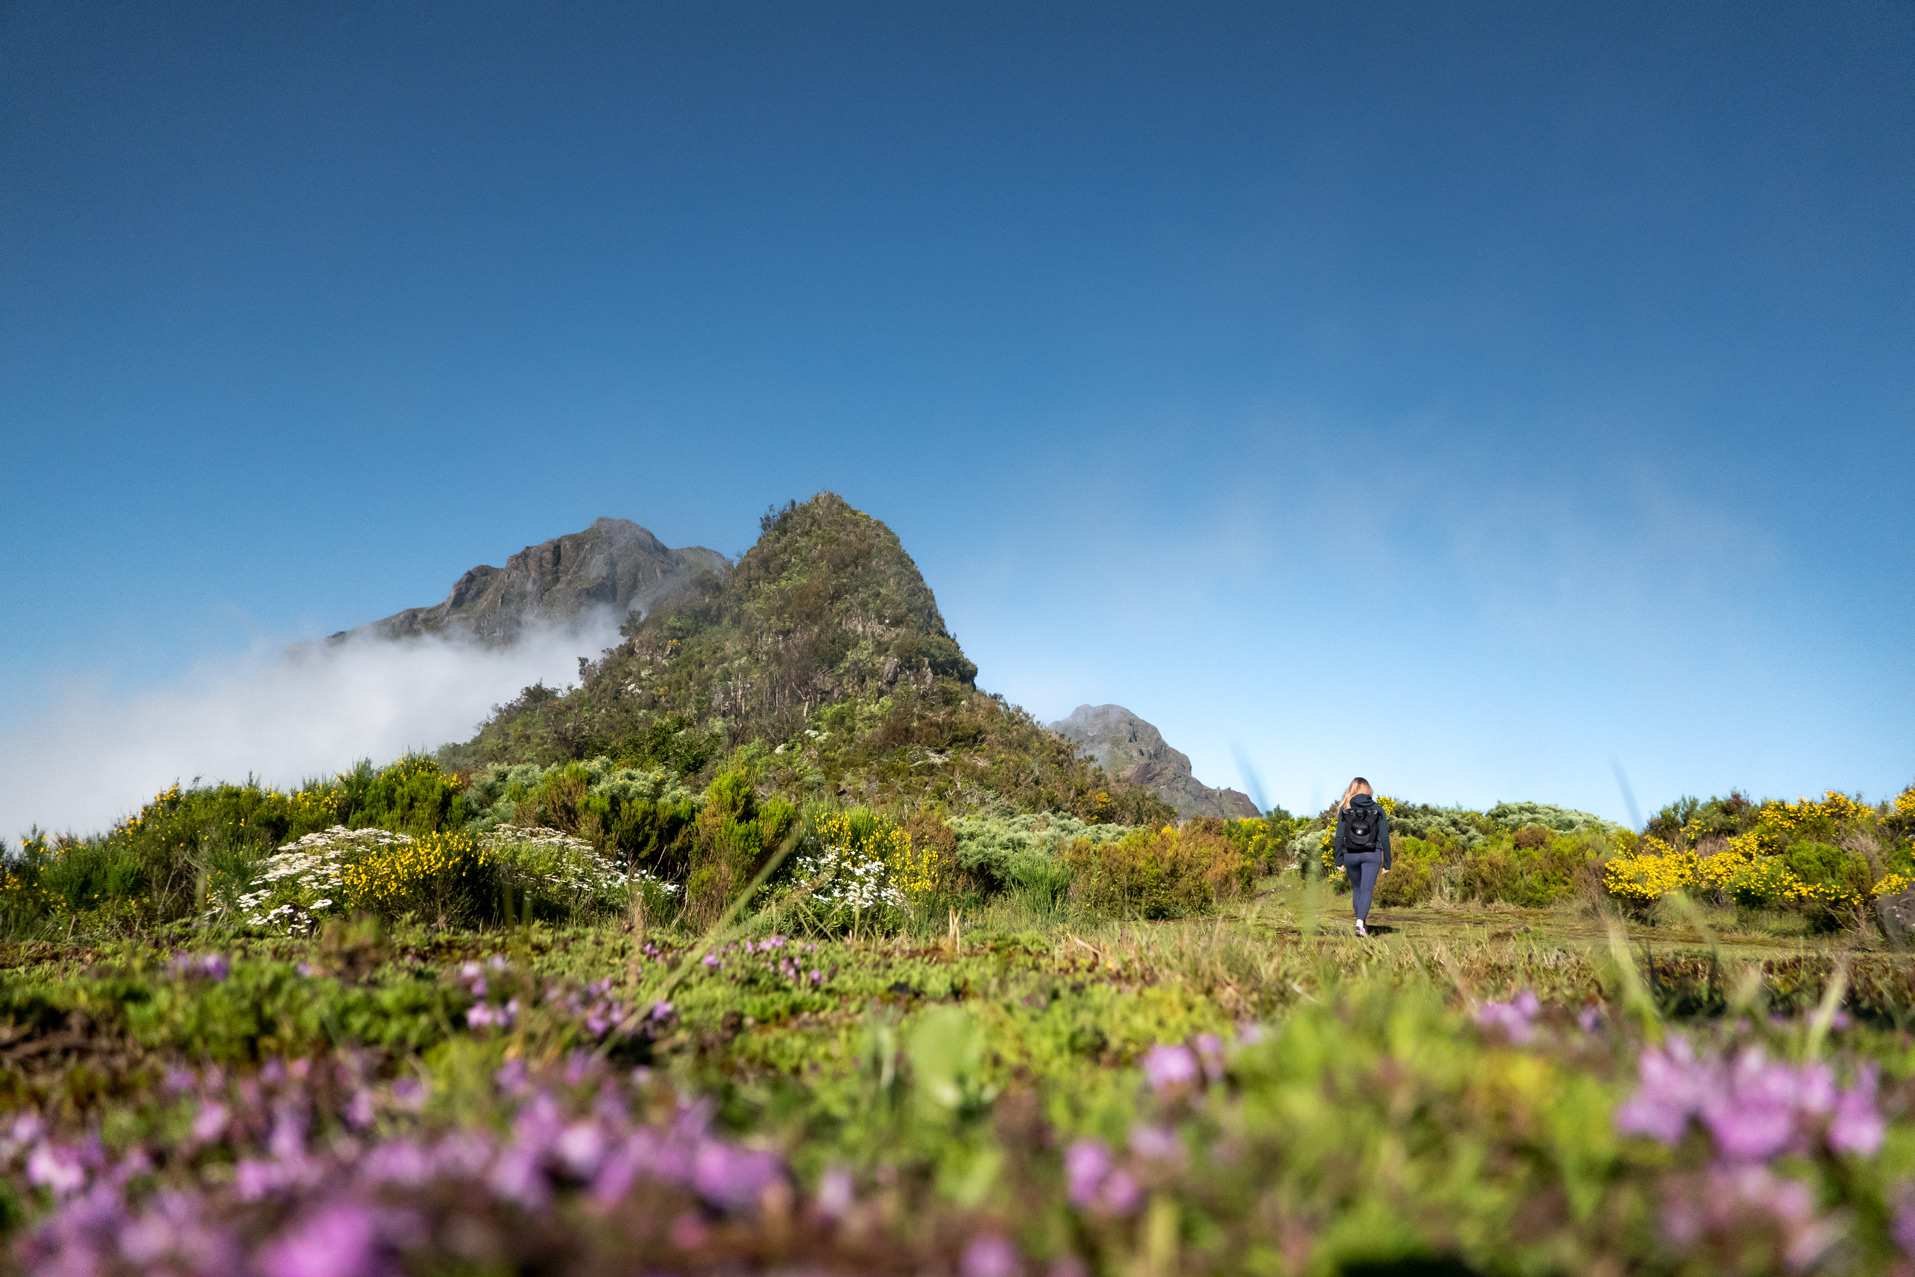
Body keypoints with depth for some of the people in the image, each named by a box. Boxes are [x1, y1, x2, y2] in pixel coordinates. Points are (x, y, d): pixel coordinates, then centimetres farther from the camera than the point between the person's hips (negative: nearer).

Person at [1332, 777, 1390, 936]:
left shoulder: (1344, 810, 1)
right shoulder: (1378, 810, 2)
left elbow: (1339, 836, -3)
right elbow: (1384, 838, -1)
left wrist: (1339, 860, 1)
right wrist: (1387, 863, 4)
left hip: (1350, 855, 1)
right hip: (1372, 854, -1)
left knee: (1357, 890, 19)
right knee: (1366, 890, -6)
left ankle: (1361, 923, 22)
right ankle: (1360, 922, -26)